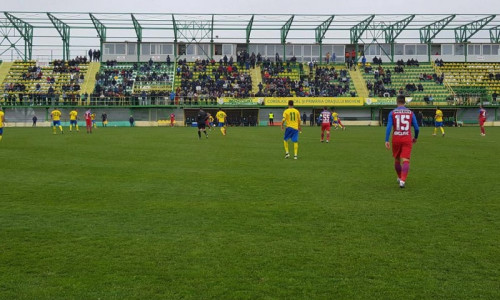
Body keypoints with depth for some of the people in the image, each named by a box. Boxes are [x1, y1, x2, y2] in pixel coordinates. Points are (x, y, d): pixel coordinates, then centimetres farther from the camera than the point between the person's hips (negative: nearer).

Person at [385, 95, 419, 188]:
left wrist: (386, 141, -11)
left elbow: (389, 127, -10)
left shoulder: (392, 113, 1)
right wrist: (416, 138, 23)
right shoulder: (410, 112, 4)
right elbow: (416, 128, 5)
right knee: (406, 160, -6)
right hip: (407, 139, -1)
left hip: (396, 139, 1)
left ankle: (400, 178, 37)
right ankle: (403, 180, -24)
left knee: (397, 160, 19)